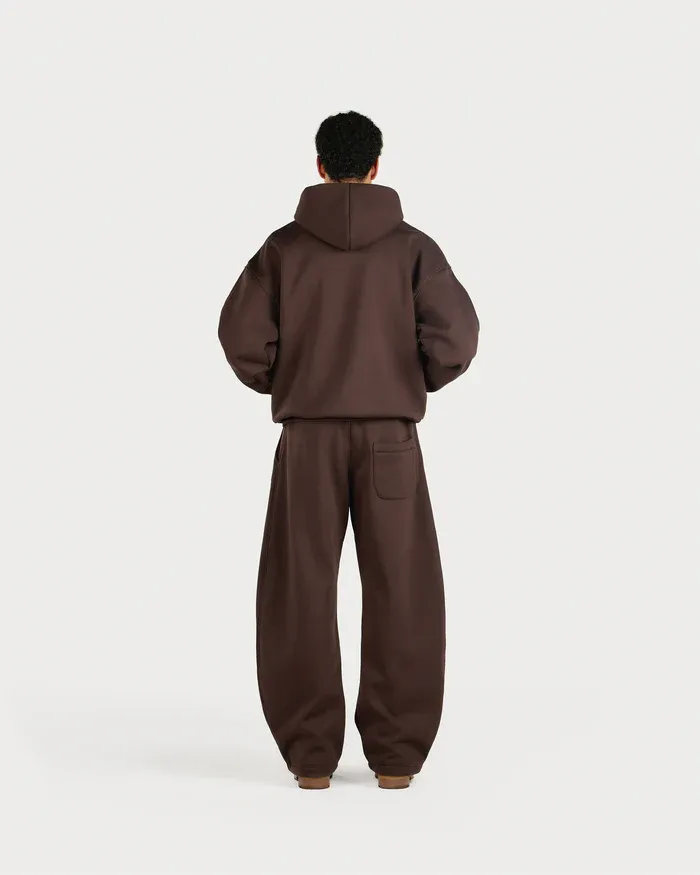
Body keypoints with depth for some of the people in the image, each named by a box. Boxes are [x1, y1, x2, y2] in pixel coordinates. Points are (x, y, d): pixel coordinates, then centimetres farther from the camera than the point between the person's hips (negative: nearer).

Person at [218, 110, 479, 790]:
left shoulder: (286, 245, 2)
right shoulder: (411, 246, 2)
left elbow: (242, 333, -6)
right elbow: (456, 334, -7)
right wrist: (417, 382, 11)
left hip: (307, 435, 0)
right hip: (390, 436, 0)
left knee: (301, 594, 6)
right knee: (400, 594, 6)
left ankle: (311, 753, 6)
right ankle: (395, 753, 6)